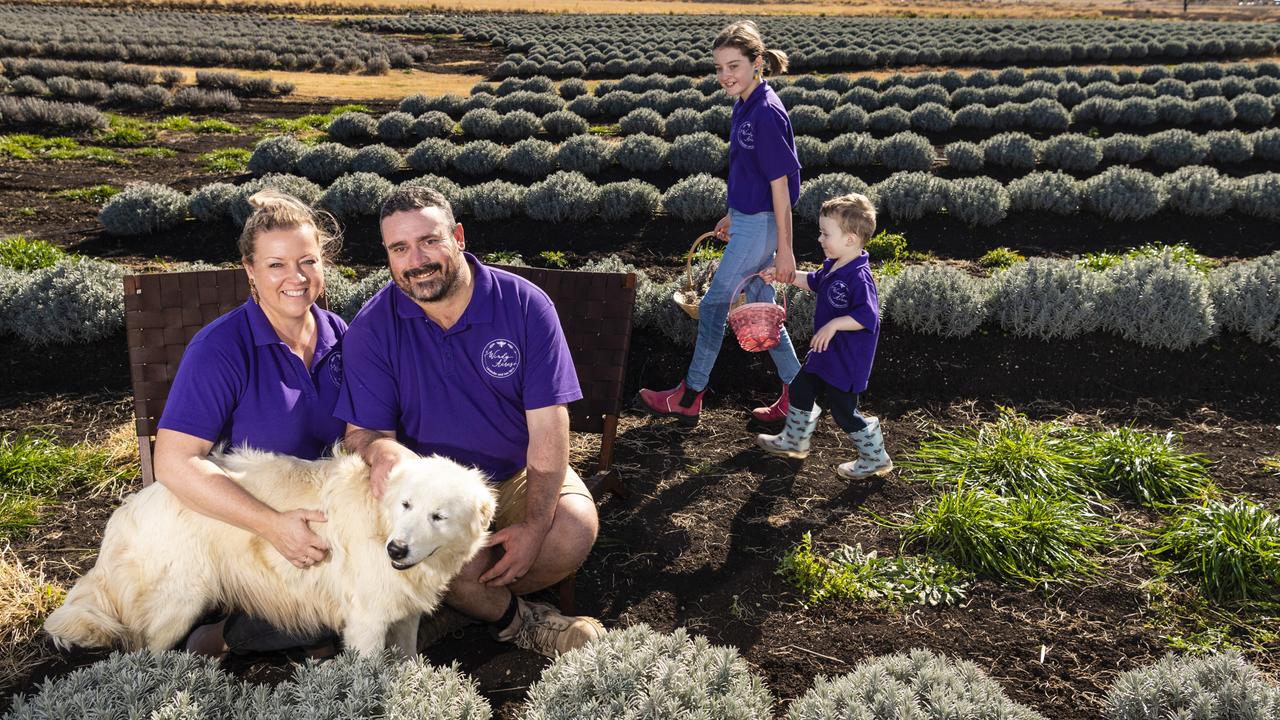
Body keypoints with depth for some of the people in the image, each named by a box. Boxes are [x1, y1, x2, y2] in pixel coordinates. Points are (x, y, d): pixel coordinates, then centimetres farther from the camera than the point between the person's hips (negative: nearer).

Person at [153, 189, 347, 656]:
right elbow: (174, 463, -22)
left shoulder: (339, 336, 2)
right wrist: (272, 525, -31)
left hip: (323, 523, 7)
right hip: (236, 527, -7)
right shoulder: (219, 349, -16)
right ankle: (229, 633, -4)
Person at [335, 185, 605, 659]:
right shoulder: (371, 328, -10)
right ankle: (518, 620, 2)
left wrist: (535, 524, -21)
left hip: (520, 475, 1)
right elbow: (362, 430, -10)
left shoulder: (525, 304, -13)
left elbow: (548, 426, -14)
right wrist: (380, 449, -38)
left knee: (575, 529, -27)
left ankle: (468, 601, 0)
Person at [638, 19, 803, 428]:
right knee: (761, 307, 14)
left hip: (758, 226, -10)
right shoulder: (746, 105, 6)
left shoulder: (766, 114, -22)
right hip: (749, 221, 10)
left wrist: (784, 250, -18)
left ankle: (690, 397, 16)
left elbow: (780, 184, -20)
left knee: (714, 304, 2)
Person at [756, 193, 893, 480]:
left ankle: (875, 459, 23)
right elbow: (814, 281, 22)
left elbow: (867, 316, -34)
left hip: (847, 361, -10)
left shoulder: (858, 277, -28)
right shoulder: (833, 266, 2)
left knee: (844, 411, 3)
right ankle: (794, 441, 42)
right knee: (801, 389, 21)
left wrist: (834, 324, -35)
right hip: (825, 353, 10)